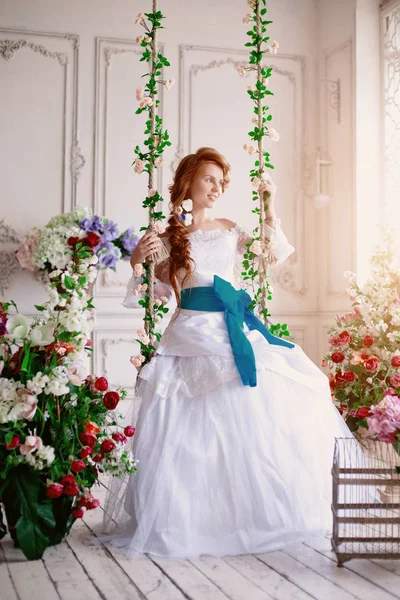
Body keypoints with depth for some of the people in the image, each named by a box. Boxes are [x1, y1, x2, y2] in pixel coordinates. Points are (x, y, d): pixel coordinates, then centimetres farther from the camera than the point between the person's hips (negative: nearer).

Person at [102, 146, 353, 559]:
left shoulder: (231, 231, 14)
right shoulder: (171, 235, 6)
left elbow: (275, 255, 15)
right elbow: (162, 290, 8)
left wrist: (269, 208, 12)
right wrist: (137, 261, -9)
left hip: (233, 329, 3)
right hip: (192, 331, -3)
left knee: (247, 419, -1)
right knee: (194, 429, -7)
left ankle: (248, 512, 12)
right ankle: (192, 516, 6)